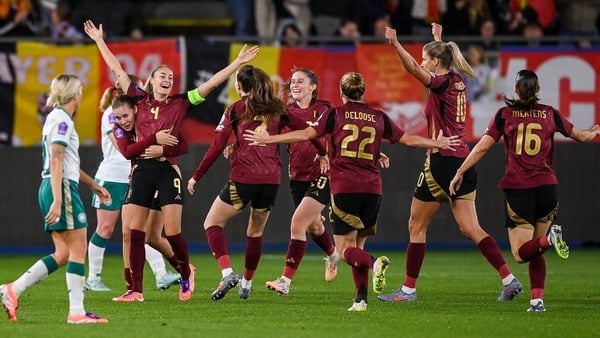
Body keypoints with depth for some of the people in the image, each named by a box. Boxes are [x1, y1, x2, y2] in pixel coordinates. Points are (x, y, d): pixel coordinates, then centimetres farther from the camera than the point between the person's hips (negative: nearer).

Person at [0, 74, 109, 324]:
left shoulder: (56, 118, 20)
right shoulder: (62, 120, -10)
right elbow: (56, 162, -19)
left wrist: (93, 184, 35)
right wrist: (58, 201, -24)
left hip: (50, 189, 10)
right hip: (63, 188, -10)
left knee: (63, 254, 8)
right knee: (78, 249, -7)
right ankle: (76, 312, -8)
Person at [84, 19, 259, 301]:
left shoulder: (179, 104, 6)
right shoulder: (140, 102, 10)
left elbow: (211, 84, 1)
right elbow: (117, 70, 15)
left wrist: (237, 63, -5)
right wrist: (99, 41, 18)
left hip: (168, 170, -2)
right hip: (142, 170, 2)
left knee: (172, 233, -6)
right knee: (134, 232, -4)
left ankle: (186, 273, 21)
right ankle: (136, 290, 0)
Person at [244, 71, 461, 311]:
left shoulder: (335, 115, 2)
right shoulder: (379, 118, 10)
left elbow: (305, 134, -4)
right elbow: (408, 139, 17)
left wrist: (269, 139, 5)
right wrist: (438, 144, 33)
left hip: (344, 188, -3)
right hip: (372, 189, 3)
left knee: (345, 249, -1)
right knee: (357, 246, 14)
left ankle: (375, 263, -32)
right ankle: (361, 298, 1)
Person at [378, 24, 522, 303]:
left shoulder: (442, 83, -11)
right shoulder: (457, 82, 12)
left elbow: (413, 68, -30)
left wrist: (396, 44, -40)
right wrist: (438, 38, 51)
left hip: (442, 162, -8)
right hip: (463, 161, 8)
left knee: (417, 226, 4)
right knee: (470, 228, 5)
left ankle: (408, 289, 8)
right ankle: (510, 280, -7)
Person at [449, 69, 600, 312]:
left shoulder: (505, 114, 1)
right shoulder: (550, 114, 6)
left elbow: (482, 147, -3)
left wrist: (460, 172, 5)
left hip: (518, 189, -3)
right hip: (547, 187, 3)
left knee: (521, 253, -2)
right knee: (535, 251, 14)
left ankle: (550, 239, -31)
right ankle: (537, 300, 0)